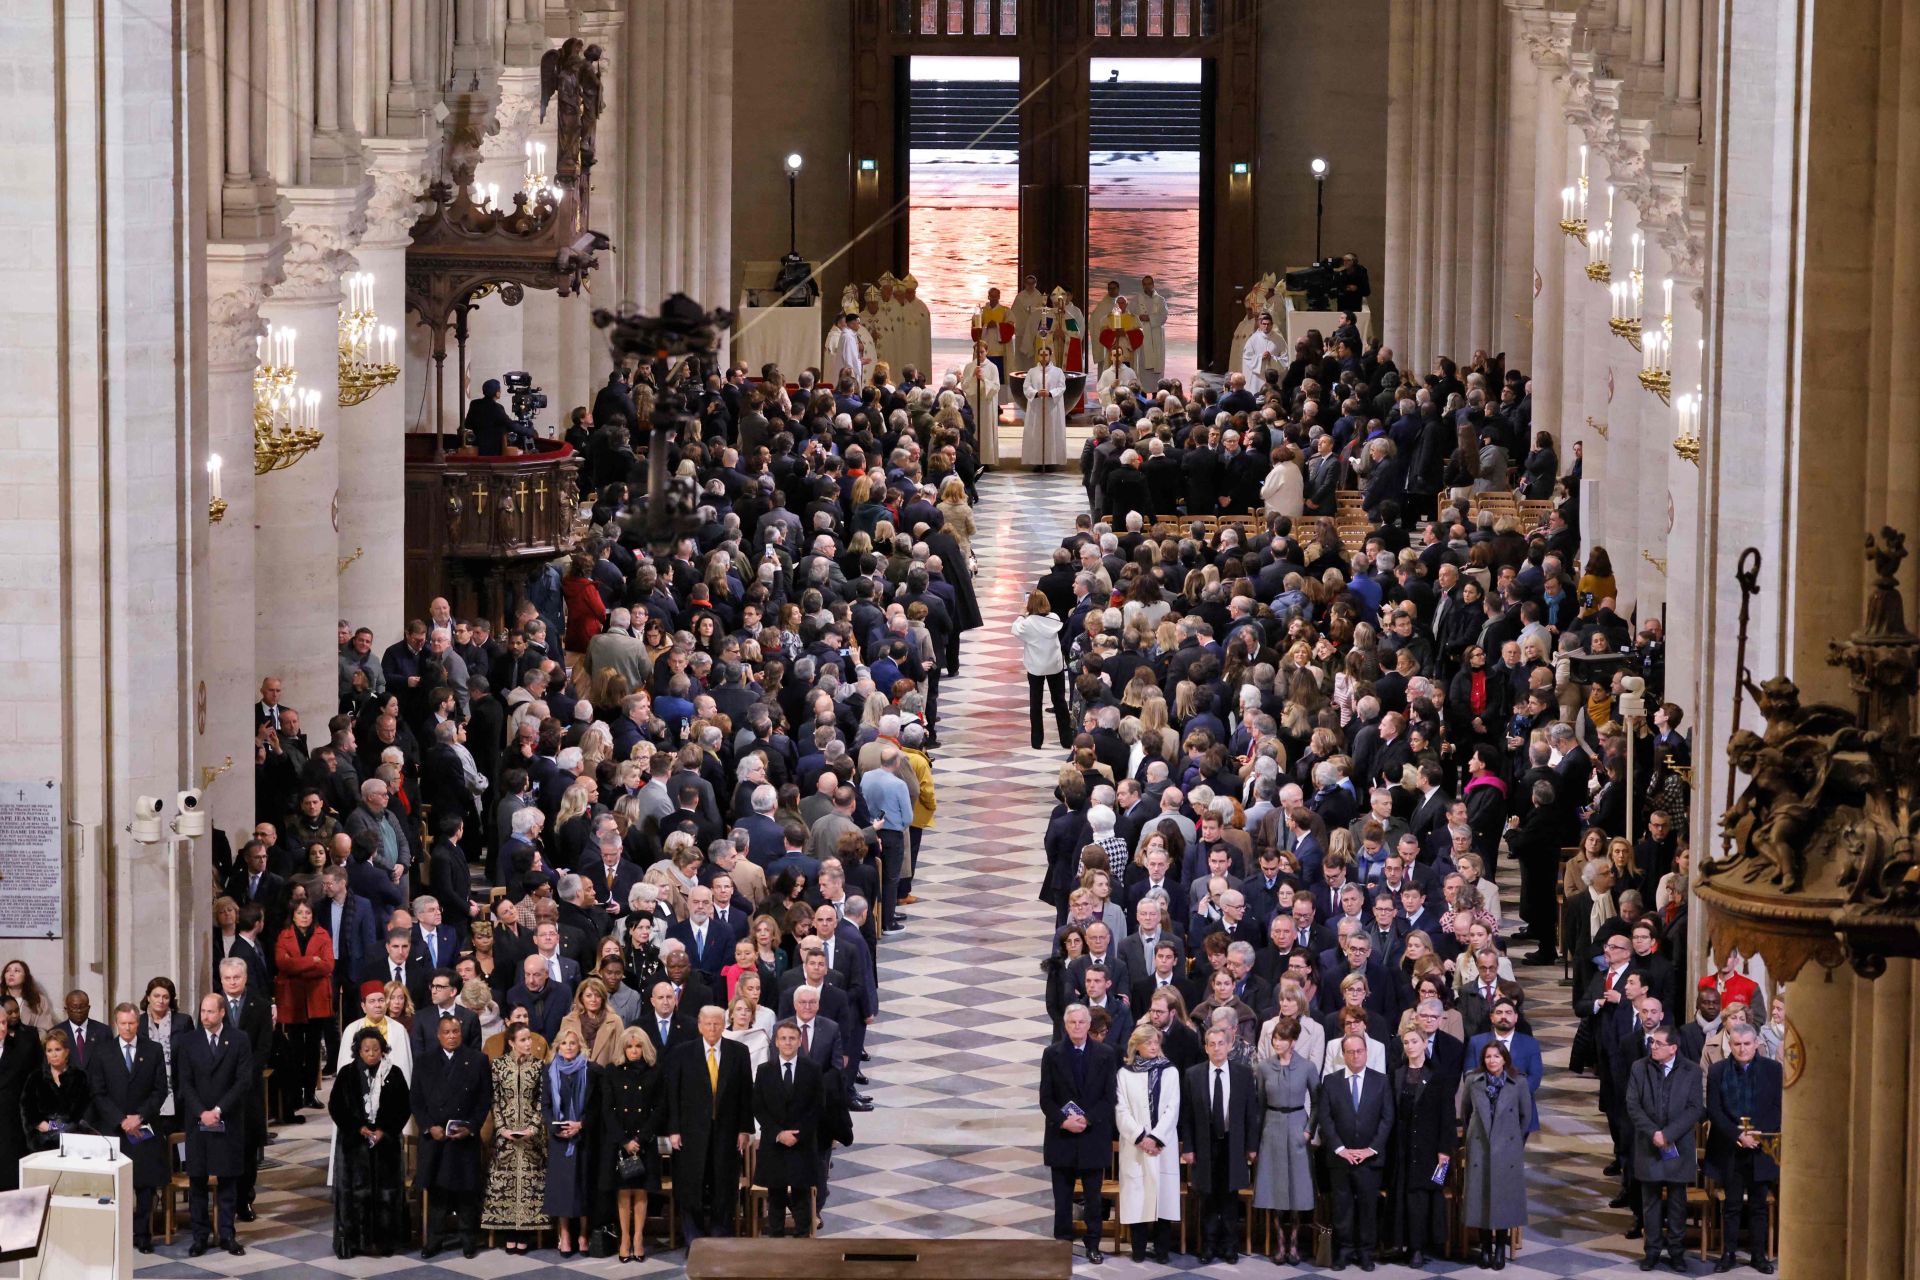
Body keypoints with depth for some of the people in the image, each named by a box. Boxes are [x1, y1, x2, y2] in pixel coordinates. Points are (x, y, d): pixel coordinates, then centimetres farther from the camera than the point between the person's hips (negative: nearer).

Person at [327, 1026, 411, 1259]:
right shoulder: (346, 1074, -1)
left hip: (386, 1142, 1)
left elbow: (404, 1108, 3)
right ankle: (354, 1241, 1)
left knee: (385, 1192, 0)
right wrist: (358, 1128, -8)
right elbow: (335, 1106, 1)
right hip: (353, 1142, -1)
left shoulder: (394, 1074, 1)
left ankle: (382, 1240, 6)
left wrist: (384, 1131, -8)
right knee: (356, 1191, -3)